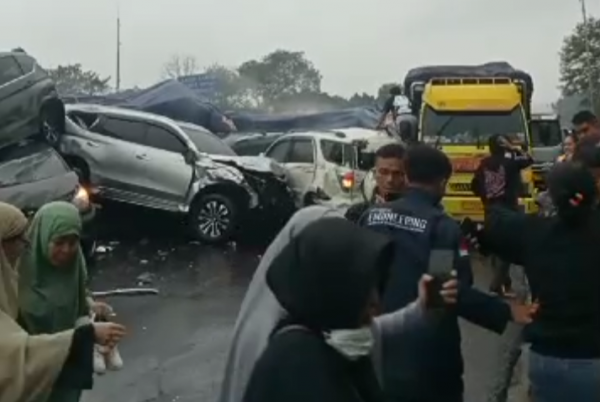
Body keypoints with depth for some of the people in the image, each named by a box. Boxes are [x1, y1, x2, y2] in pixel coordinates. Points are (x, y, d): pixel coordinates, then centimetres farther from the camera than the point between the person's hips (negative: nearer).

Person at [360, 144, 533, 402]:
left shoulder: (370, 217, 0)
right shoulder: (442, 226, -16)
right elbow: (459, 293, -18)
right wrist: (507, 312, -6)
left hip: (379, 348, 5)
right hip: (428, 358, -5)